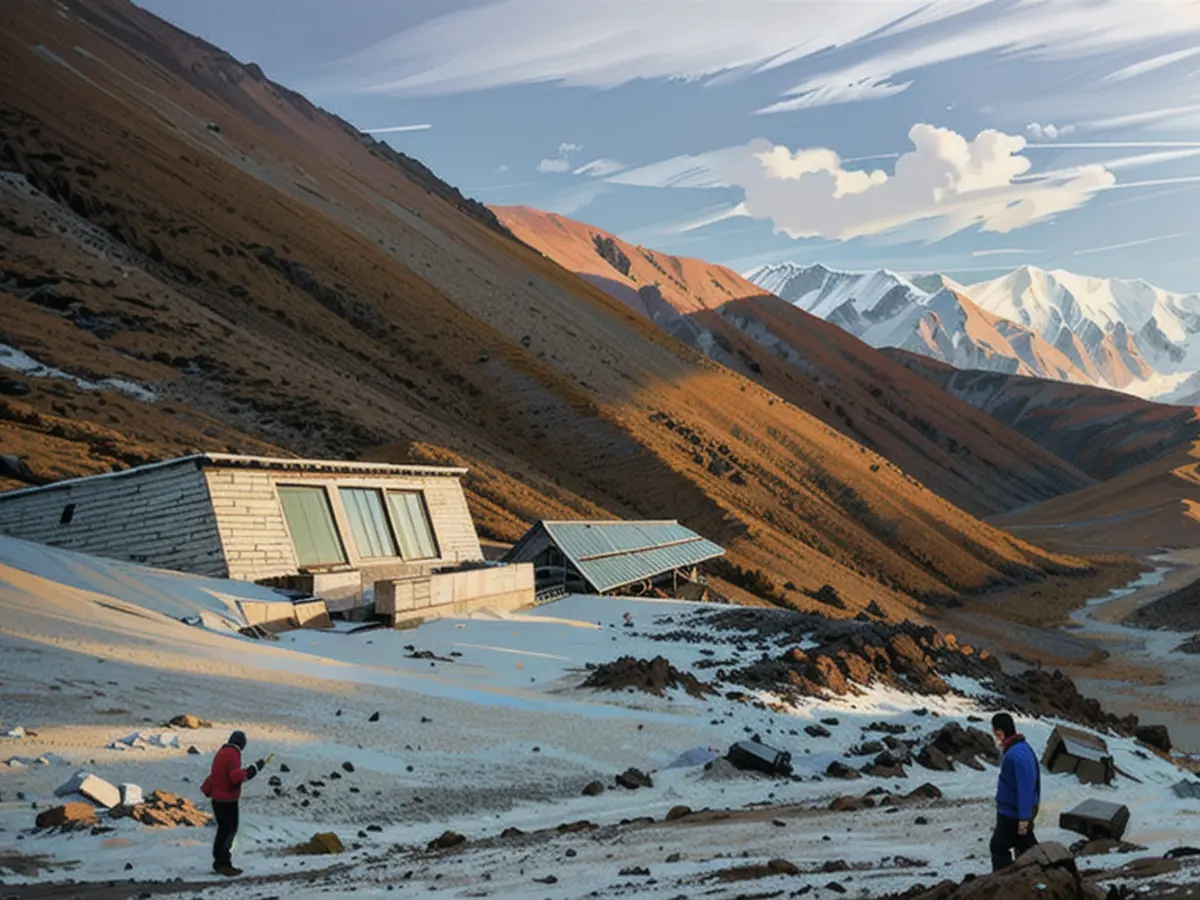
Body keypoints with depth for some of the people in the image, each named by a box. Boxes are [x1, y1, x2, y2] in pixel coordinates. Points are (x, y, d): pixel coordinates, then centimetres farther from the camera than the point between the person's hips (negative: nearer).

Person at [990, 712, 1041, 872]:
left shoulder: (1017, 755, -27)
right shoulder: (1021, 747, 6)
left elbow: (1025, 790, -27)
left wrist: (1024, 818, -24)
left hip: (1013, 815, -9)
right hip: (1015, 812, 9)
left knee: (999, 846, 2)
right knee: (1026, 845, 17)